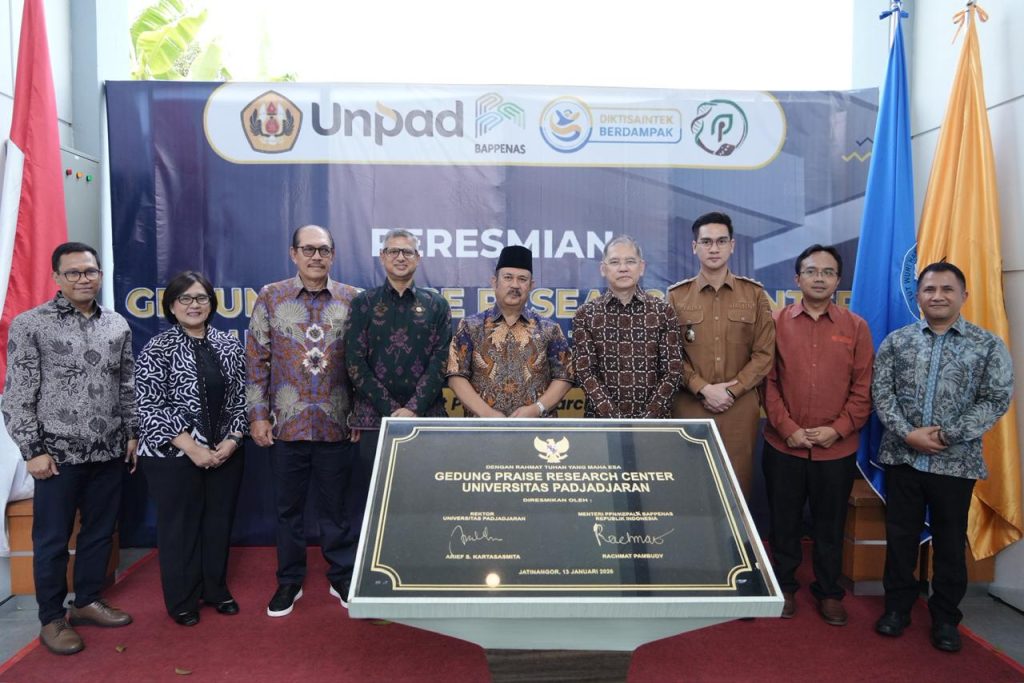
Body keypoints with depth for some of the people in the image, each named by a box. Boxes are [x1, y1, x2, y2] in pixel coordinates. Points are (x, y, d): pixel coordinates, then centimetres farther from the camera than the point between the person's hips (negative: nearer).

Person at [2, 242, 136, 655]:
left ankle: (87, 602, 32)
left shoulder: (118, 325, 6)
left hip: (109, 452, 4)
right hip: (58, 454, -4)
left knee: (100, 531, 14)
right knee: (52, 539, 8)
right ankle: (52, 618, 23)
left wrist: (132, 435, 10)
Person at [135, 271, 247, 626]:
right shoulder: (158, 348, -6)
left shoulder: (229, 345, 6)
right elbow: (149, 407, -12)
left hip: (225, 453, 4)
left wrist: (232, 440, -7)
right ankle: (182, 600, 24)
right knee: (179, 526, 7)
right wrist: (192, 447, -16)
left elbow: (241, 398, 7)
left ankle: (216, 590, 30)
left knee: (219, 523, 12)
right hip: (174, 455, -4)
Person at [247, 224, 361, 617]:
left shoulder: (351, 300, 2)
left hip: (337, 425, 0)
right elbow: (256, 360, 2)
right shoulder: (270, 298, 1)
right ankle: (289, 581, 30)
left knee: (337, 506, 11)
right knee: (288, 507, 13)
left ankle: (342, 578, 28)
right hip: (286, 423, 0)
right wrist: (257, 414, -2)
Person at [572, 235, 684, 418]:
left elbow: (673, 370, -4)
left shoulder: (664, 312, -1)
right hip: (601, 417, 0)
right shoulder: (585, 314, -2)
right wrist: (614, 418, -16)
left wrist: (647, 418, -13)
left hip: (653, 418, 0)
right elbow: (584, 371, -8)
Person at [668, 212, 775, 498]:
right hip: (689, 406, 0)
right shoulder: (676, 296, 5)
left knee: (737, 485, 6)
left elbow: (764, 354, 2)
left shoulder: (755, 294, 7)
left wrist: (731, 392, -8)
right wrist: (703, 389, -12)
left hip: (740, 407, 1)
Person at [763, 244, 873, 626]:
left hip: (837, 449, 1)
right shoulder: (777, 323, -1)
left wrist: (838, 429, -9)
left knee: (830, 525, 13)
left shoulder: (856, 327, 2)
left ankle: (829, 592, 30)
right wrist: (787, 428, -10)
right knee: (784, 522, 12)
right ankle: (784, 587, 29)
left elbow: (863, 388, 1)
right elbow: (768, 381, -3)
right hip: (783, 446, 0)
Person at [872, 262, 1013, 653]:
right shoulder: (896, 341, 3)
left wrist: (947, 434, -15)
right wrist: (907, 433, -15)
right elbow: (881, 392, -1)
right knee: (900, 536, 12)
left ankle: (945, 617, 28)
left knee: (950, 543, 11)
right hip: (901, 457, 1)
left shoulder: (988, 346, -1)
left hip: (956, 462, -1)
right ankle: (897, 605, 28)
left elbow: (997, 400, -7)